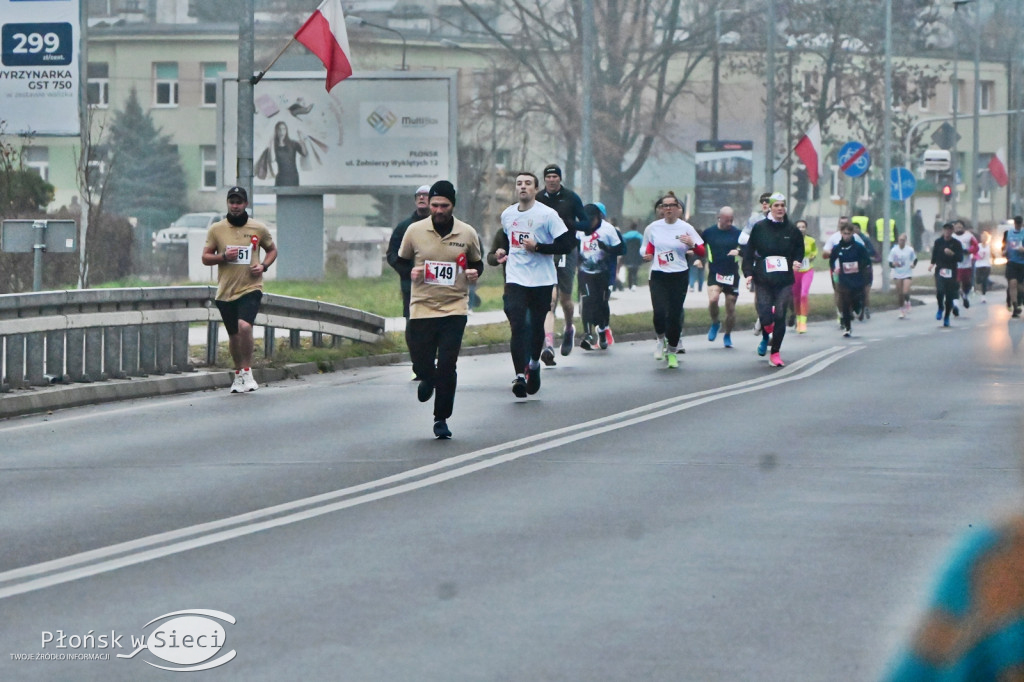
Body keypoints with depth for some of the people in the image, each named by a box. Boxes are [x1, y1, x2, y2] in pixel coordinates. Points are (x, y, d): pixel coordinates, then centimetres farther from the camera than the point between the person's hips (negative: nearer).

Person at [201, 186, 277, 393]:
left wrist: (264, 265, -3)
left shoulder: (259, 229, 3)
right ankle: (238, 375, 30)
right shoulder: (216, 229, 3)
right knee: (233, 335, 10)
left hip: (250, 288, -2)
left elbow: (272, 249, 17)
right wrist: (223, 256, -13)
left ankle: (247, 372, -12)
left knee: (244, 326, -25)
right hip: (225, 291, 2)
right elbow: (205, 257, 6)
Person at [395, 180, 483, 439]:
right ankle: (428, 379, 41)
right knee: (421, 365, 2)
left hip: (455, 308, -1)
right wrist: (411, 271, -8)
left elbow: (477, 262, 16)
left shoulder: (467, 233, 2)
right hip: (421, 308, 1)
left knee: (447, 366, -8)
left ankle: (441, 419, 5)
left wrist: (474, 272, -6)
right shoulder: (414, 231, 0)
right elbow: (400, 261, 13)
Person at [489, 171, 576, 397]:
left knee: (537, 326, 10)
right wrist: (501, 251, 11)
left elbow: (567, 244, -12)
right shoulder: (507, 215, 8)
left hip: (542, 280, -2)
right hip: (515, 279, 2)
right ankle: (520, 375, -18)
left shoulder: (547, 214, -9)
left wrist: (538, 247, -19)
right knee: (518, 326, -13)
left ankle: (534, 363, 37)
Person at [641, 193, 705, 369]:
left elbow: (702, 252, 1)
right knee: (660, 313, -15)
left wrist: (692, 245, -20)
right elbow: (647, 248, 20)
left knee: (675, 315, -1)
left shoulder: (686, 228, 0)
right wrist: (647, 254, -2)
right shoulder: (653, 228, 5)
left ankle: (672, 351, 16)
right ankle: (661, 339, 15)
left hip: (679, 276, -1)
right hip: (658, 276, 1)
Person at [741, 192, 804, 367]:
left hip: (785, 281, 1)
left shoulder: (792, 230, 5)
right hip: (762, 280, -1)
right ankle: (765, 337, 30)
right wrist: (748, 273, -6)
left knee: (780, 317, -3)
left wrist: (796, 261, -2)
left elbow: (799, 250, 19)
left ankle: (775, 353, 8)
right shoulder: (759, 228, 1)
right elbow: (749, 252, 5)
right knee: (765, 317, -6)